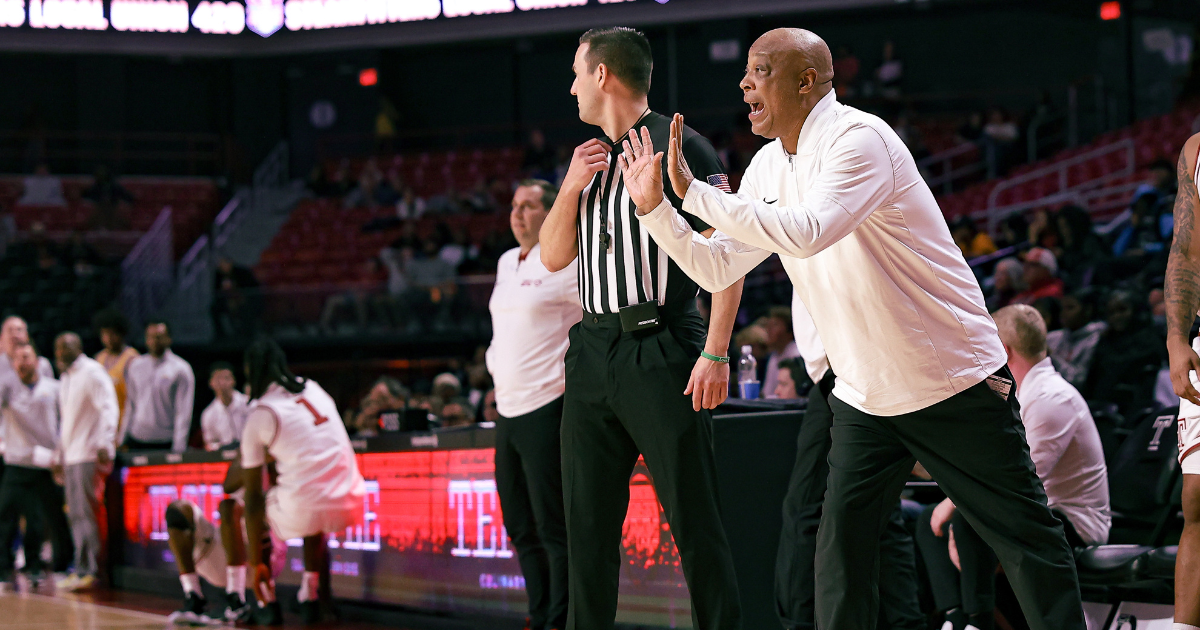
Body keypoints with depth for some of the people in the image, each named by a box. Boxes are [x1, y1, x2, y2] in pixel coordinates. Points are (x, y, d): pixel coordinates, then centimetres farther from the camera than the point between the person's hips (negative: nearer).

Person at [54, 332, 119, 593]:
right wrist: (59, 455, 24)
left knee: (86, 513, -10)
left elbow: (108, 408, -15)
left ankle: (87, 571, -9)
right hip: (71, 457, 9)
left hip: (88, 456, -9)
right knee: (76, 515, 8)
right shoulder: (65, 379, 21)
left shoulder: (92, 373, -6)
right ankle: (83, 571, 10)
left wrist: (104, 443, -25)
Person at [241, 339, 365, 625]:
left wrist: (256, 562, 10)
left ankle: (267, 600, 20)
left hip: (302, 510, -5)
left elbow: (253, 498, 5)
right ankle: (310, 596, 28)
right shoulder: (313, 389, 14)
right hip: (348, 507, 5)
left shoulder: (257, 416, 1)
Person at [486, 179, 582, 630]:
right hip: (508, 411, 9)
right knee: (521, 527, 12)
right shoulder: (506, 263, 16)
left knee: (553, 526, -7)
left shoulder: (565, 263, -9)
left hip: (546, 409, -9)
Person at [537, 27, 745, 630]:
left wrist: (716, 352, -17)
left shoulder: (679, 147, -5)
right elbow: (553, 257, 18)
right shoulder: (587, 158, 18)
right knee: (587, 522, 7)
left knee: (693, 519, -7)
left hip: (660, 352, -7)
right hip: (593, 350, 7)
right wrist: (572, 188, 0)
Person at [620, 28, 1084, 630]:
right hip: (863, 397, 7)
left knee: (1026, 536, 2)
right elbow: (716, 268, 10)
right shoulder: (768, 168, 6)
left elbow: (806, 232, -35)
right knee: (839, 553, -2)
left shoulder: (859, 138, -20)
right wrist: (653, 205, -4)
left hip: (957, 385, -7)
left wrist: (695, 192, -31)